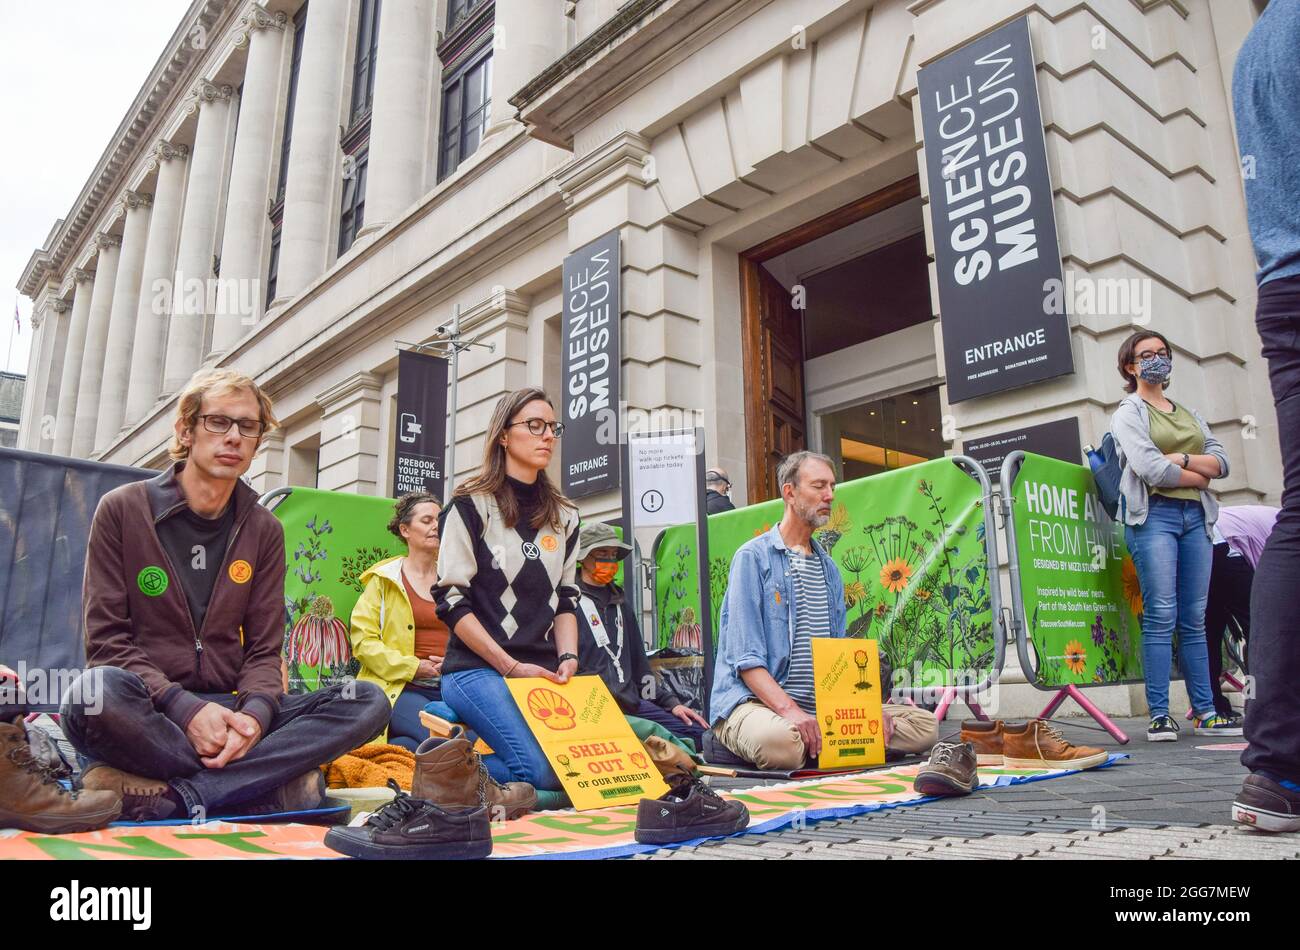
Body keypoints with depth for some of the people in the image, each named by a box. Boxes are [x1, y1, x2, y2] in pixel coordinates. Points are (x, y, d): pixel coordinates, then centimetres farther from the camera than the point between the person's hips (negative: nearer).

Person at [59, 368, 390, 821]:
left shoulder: (264, 530, 8)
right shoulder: (122, 509, 0)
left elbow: (264, 649, 5)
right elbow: (106, 640, -5)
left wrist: (254, 714, -18)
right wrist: (186, 708, -21)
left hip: (227, 710, 3)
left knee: (369, 702, -19)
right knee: (97, 691, -38)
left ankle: (173, 797, -28)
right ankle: (269, 780, -22)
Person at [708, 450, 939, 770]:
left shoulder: (829, 568, 18)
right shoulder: (754, 557, -5)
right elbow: (746, 658, -14)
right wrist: (789, 709, -26)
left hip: (823, 705, 7)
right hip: (755, 700, -7)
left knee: (925, 725, -8)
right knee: (780, 740, -42)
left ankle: (815, 745, -10)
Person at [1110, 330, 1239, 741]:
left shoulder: (1189, 413, 22)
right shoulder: (1129, 412, 4)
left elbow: (1220, 462, 9)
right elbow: (1151, 469, -11)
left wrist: (1180, 459, -7)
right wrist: (1199, 476, 0)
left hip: (1195, 515, 6)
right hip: (1154, 515, -6)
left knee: (1194, 619, 5)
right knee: (1161, 615, -11)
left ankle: (1205, 714, 8)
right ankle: (1159, 716, -8)